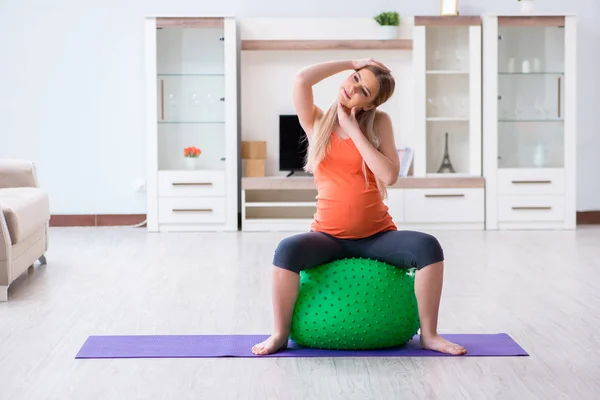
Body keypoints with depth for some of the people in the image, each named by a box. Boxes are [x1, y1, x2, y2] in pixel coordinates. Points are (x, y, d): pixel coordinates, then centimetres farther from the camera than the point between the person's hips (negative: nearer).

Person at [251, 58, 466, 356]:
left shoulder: (379, 123, 0)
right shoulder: (317, 123, 3)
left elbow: (389, 176, -14)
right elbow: (301, 80, -16)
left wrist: (354, 129, -12)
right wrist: (353, 63, -7)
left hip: (377, 235, 0)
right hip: (329, 236, 0)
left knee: (428, 247, -27)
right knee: (287, 250, -32)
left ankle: (428, 334, -11)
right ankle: (280, 334, -12)